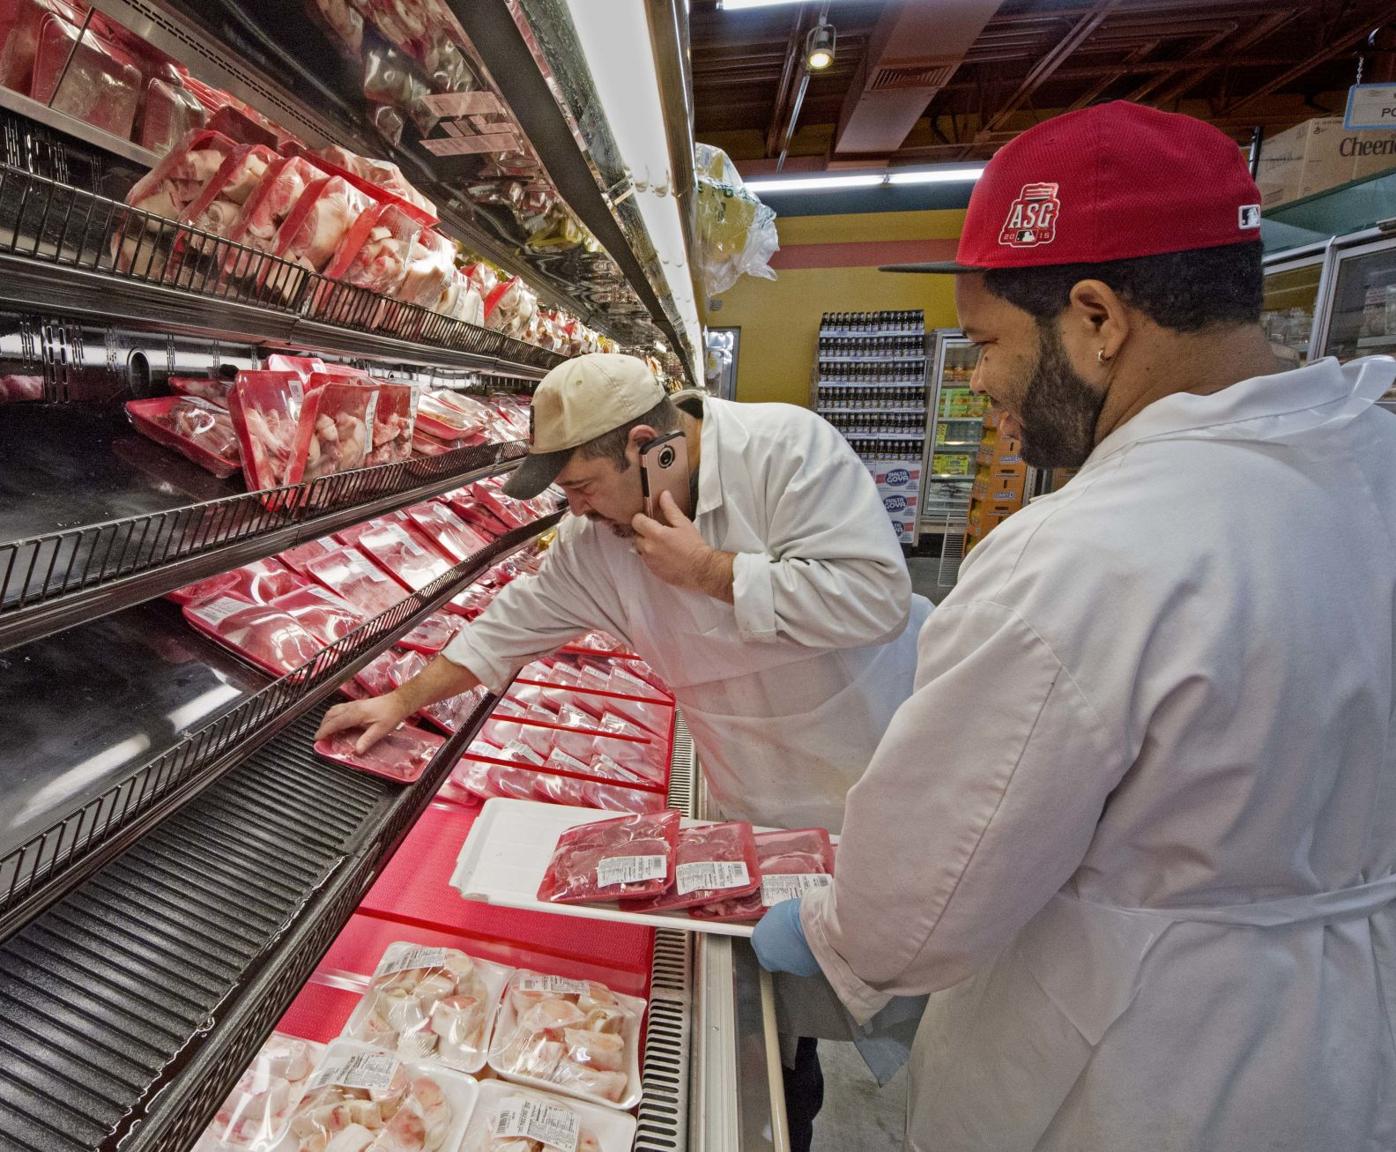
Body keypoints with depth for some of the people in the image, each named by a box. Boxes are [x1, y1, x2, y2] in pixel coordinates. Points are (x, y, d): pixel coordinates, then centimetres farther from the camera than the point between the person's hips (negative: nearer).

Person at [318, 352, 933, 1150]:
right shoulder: (598, 534, -5)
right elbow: (516, 623, 5)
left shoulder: (785, 447, -23)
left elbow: (873, 594, -30)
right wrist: (404, 702, 9)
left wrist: (709, 569, -27)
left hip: (891, 777, -3)